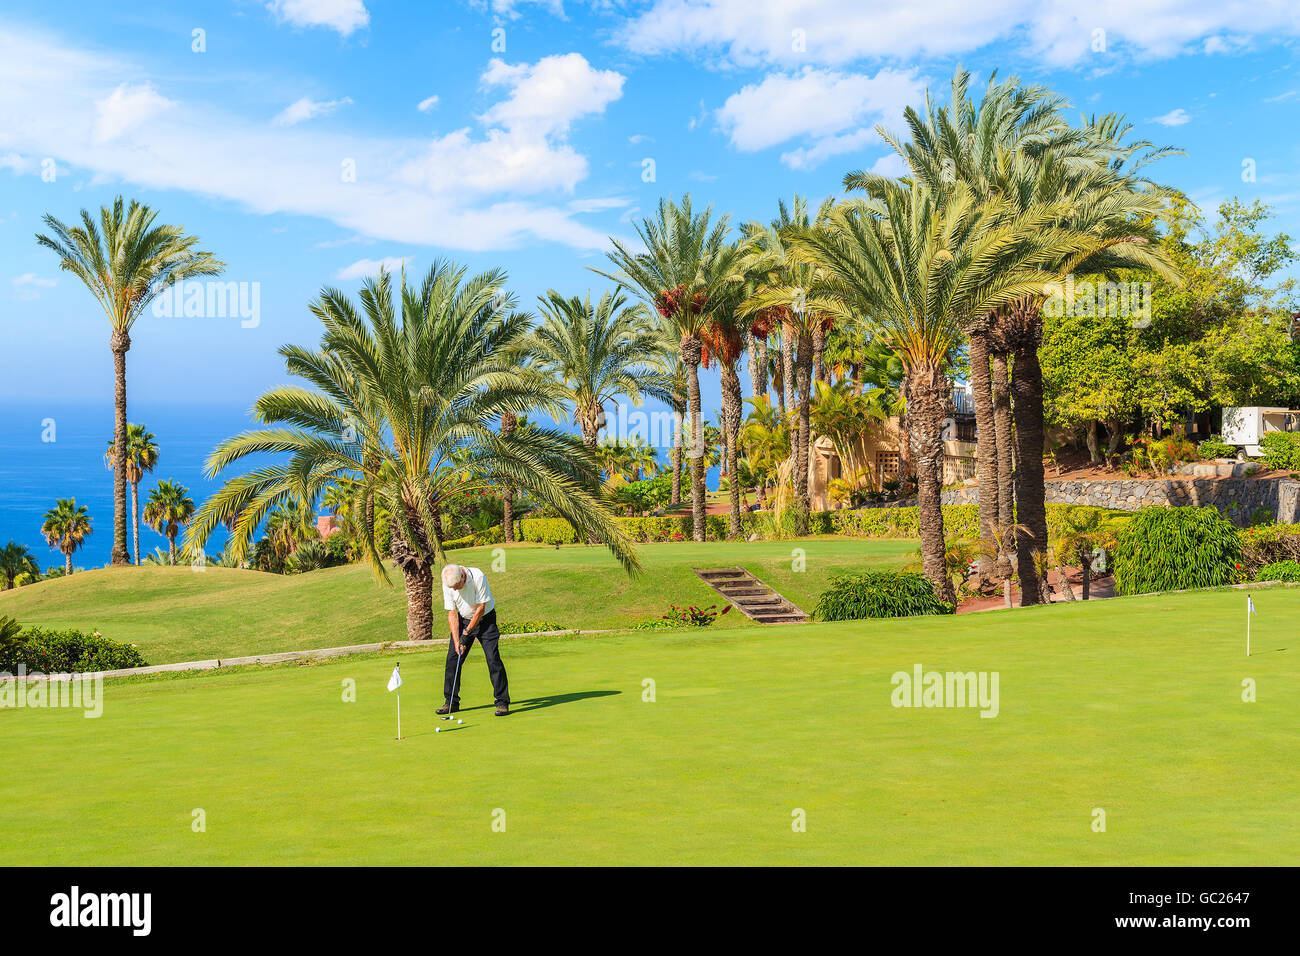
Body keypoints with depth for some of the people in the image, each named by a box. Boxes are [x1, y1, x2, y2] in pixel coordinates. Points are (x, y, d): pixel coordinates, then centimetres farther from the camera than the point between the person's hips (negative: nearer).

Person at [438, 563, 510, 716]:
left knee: (493, 659, -14)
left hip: (485, 618, -4)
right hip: (463, 619, 4)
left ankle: (502, 702, -8)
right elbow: (452, 613, -9)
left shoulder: (478, 577, -27)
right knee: (452, 658, -2)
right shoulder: (447, 584, -14)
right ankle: (451, 702, 9)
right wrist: (457, 641, -15)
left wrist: (467, 633, -18)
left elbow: (481, 609, -21)